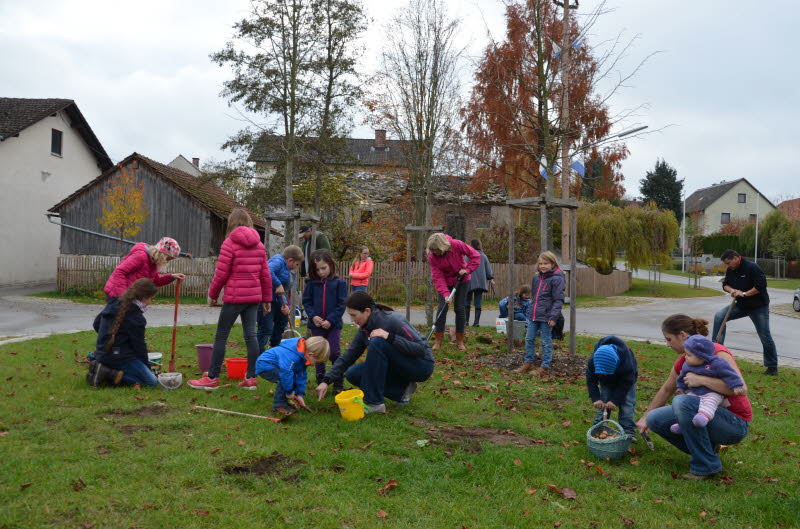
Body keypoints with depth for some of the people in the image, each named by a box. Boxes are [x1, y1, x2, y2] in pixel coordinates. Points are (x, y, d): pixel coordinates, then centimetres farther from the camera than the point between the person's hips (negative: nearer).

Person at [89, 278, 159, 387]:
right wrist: (147, 365, 4)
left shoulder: (113, 303, 7)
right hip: (120, 357, -9)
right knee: (152, 382, -7)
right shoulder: (136, 317, -16)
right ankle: (109, 374, -16)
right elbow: (139, 345, -9)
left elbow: (96, 323, 18)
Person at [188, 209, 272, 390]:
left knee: (221, 335, 2)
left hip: (234, 296, -5)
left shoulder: (229, 243, -7)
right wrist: (267, 299, 16)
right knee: (250, 335, 7)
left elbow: (221, 273, -8)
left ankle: (212, 378, 7)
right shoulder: (259, 244, 9)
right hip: (254, 297, 6)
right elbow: (265, 274, 10)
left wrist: (212, 294, 5)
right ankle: (251, 378, 8)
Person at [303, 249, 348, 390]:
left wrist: (330, 320, -13)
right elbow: (306, 301, 7)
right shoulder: (312, 283, 3)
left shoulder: (339, 283, -5)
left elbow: (342, 304, -6)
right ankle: (321, 382, 21)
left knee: (334, 353, -5)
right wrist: (313, 316, -9)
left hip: (333, 325, -3)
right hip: (316, 324, 3)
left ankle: (338, 383, 9)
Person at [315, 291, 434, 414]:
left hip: (421, 366, -8)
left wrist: (390, 337, -35)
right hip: (397, 366, 8)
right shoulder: (364, 329, -2)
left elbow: (421, 348, -27)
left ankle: (374, 402, -22)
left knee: (377, 342, -29)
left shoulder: (392, 320, -24)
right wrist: (326, 380, -7)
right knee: (352, 374, -6)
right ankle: (402, 391, 1)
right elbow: (348, 356, 2)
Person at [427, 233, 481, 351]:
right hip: (445, 282, 1)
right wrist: (445, 294, -33)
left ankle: (460, 341, 9)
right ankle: (438, 341, 0)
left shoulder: (457, 245, -25)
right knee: (442, 308, -8)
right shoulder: (432, 257, -20)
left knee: (459, 308, -2)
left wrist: (467, 269, -26)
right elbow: (437, 277, -23)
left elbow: (475, 255, -17)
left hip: (462, 280, -1)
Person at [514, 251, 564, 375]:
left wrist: (553, 316, -20)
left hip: (546, 316, -8)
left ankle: (545, 366, 13)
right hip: (534, 315, 8)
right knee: (529, 339, 12)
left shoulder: (557, 279, -11)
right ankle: (528, 363, 24)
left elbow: (558, 300, -14)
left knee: (546, 341, 3)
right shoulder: (537, 278, 12)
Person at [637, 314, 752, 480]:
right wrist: (645, 418, 25)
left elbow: (741, 388, -33)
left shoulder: (717, 353, -19)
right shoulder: (683, 361, 3)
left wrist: (701, 379, -30)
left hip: (735, 424, -7)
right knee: (655, 419, -4)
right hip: (708, 415, 7)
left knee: (682, 402, -32)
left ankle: (706, 464, -16)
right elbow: (666, 389, 18)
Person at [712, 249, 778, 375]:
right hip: (741, 305, 6)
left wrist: (744, 294, -22)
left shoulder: (752, 267, -20)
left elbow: (761, 285, -24)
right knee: (719, 317, -11)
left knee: (765, 336, -2)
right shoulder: (730, 270, 3)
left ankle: (772, 366, 10)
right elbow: (725, 284, 10)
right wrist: (731, 290, -12)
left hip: (758, 307, -6)